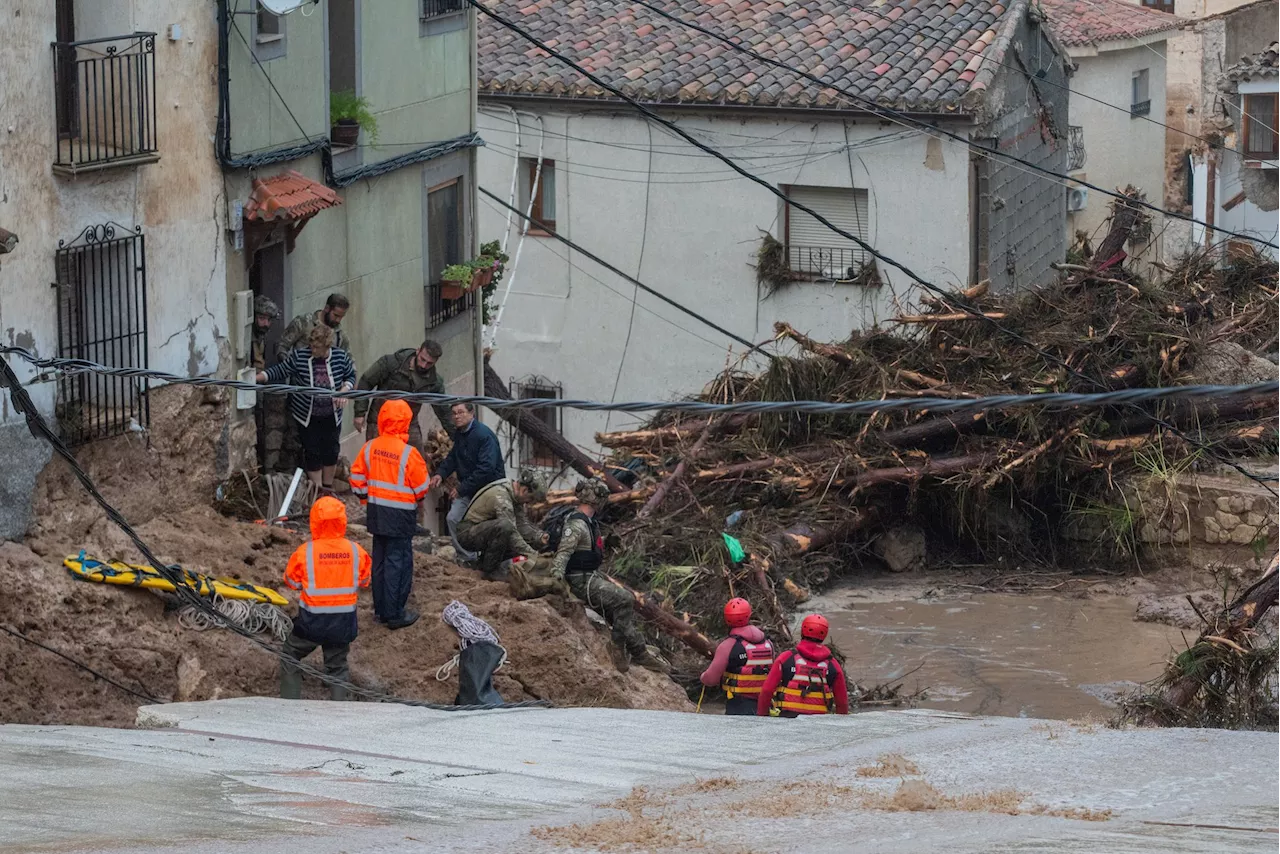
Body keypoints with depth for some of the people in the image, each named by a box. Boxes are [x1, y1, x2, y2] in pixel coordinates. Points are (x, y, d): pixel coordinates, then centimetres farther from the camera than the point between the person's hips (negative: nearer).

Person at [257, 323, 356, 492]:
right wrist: (257, 377, -18)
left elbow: (351, 376, 4)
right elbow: (280, 370, -8)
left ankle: (328, 487, 30)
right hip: (307, 416, -2)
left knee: (331, 451, 11)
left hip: (331, 416, 2)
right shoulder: (299, 356, -16)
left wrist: (345, 390, -15)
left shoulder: (341, 357, -12)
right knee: (312, 453, 1)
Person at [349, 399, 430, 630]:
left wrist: (365, 498, 21)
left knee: (380, 560, 16)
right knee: (398, 562, 0)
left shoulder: (370, 448, -3)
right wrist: (418, 498, 12)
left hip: (377, 512, 6)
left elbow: (357, 477, 6)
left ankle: (380, 609, 23)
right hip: (401, 515, -6)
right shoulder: (408, 453, -19)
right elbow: (421, 487, -10)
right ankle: (395, 614, 1)